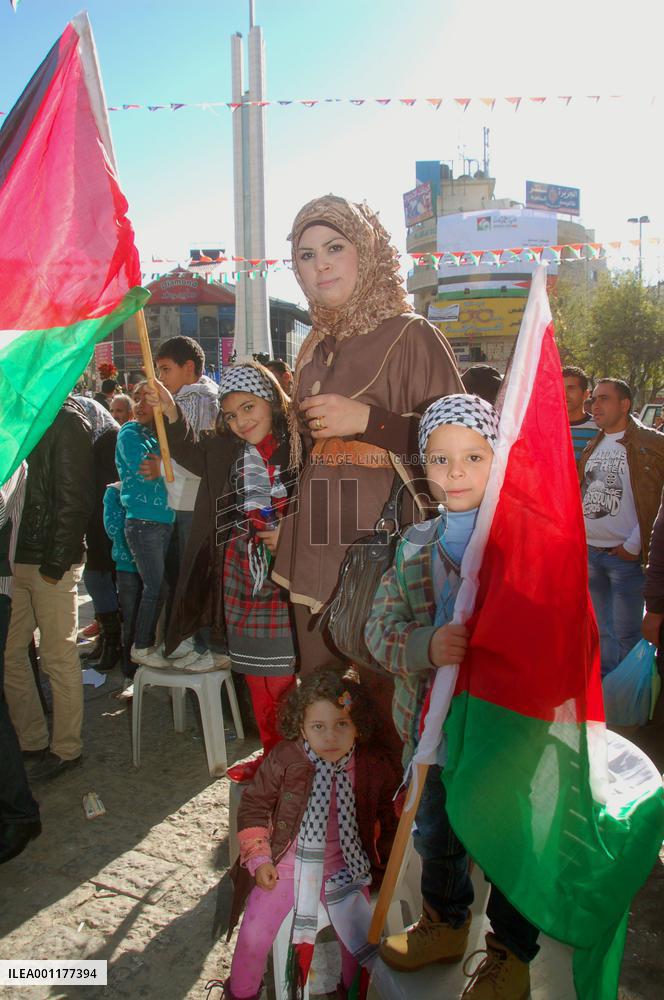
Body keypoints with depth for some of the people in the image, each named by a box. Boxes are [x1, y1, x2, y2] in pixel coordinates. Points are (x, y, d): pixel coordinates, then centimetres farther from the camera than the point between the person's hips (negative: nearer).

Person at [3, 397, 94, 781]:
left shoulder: (66, 420, -9)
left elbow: (73, 500, -14)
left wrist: (55, 564, -16)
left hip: (50, 563, -7)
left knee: (58, 658, 3)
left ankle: (66, 749, 18)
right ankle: (32, 741, 27)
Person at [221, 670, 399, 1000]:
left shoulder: (374, 767, -13)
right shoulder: (284, 759, -17)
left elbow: (388, 815, 5)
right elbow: (254, 804, -5)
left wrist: (385, 862, 7)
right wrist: (259, 857, -8)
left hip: (344, 871, 1)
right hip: (285, 866, 0)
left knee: (359, 937, 0)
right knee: (254, 935, 0)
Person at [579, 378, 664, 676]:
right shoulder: (591, 447, 14)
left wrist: (634, 546, -13)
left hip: (625, 555, -6)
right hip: (588, 553, 6)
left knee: (626, 634, 1)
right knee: (599, 629, 19)